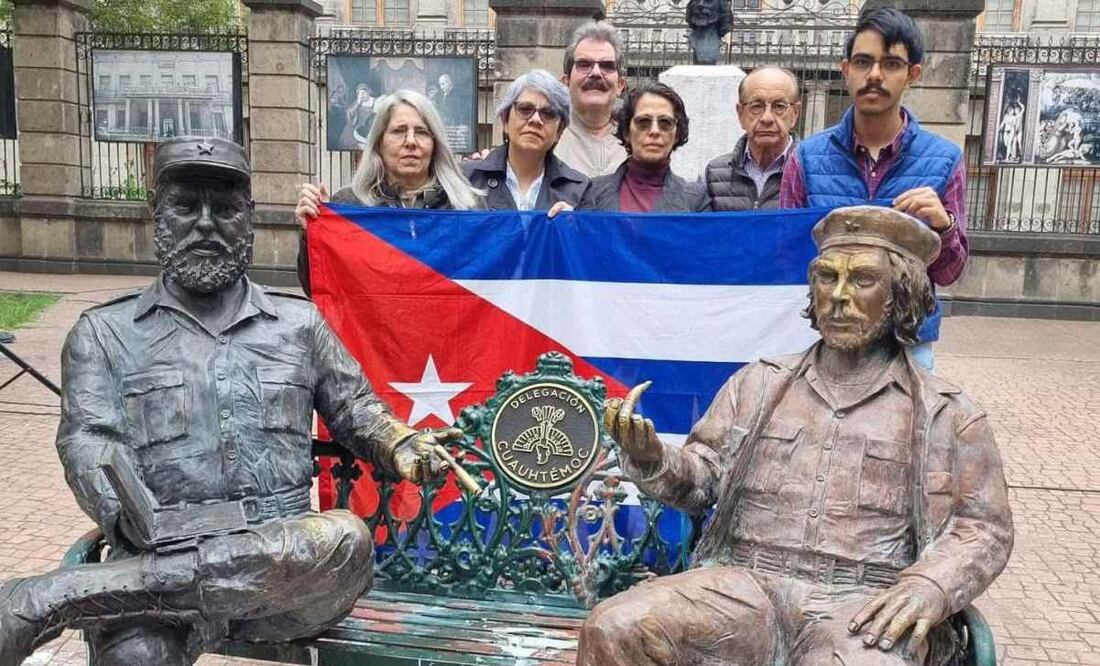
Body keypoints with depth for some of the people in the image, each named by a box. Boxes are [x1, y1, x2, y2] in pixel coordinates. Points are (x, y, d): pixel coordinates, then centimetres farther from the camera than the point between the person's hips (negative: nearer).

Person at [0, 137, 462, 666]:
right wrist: (145, 530, -18)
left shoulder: (298, 322, 18)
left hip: (286, 555, 5)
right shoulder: (104, 332, 14)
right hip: (159, 556, -4)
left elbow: (354, 409, 22)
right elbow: (89, 444, 2)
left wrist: (401, 444, -3)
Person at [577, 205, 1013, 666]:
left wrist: (930, 586, -12)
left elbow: (983, 528, 8)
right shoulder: (758, 382, 15)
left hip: (864, 606, -1)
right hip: (748, 582, 2)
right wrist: (652, 459, -11)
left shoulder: (947, 415, 10)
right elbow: (700, 478, 12)